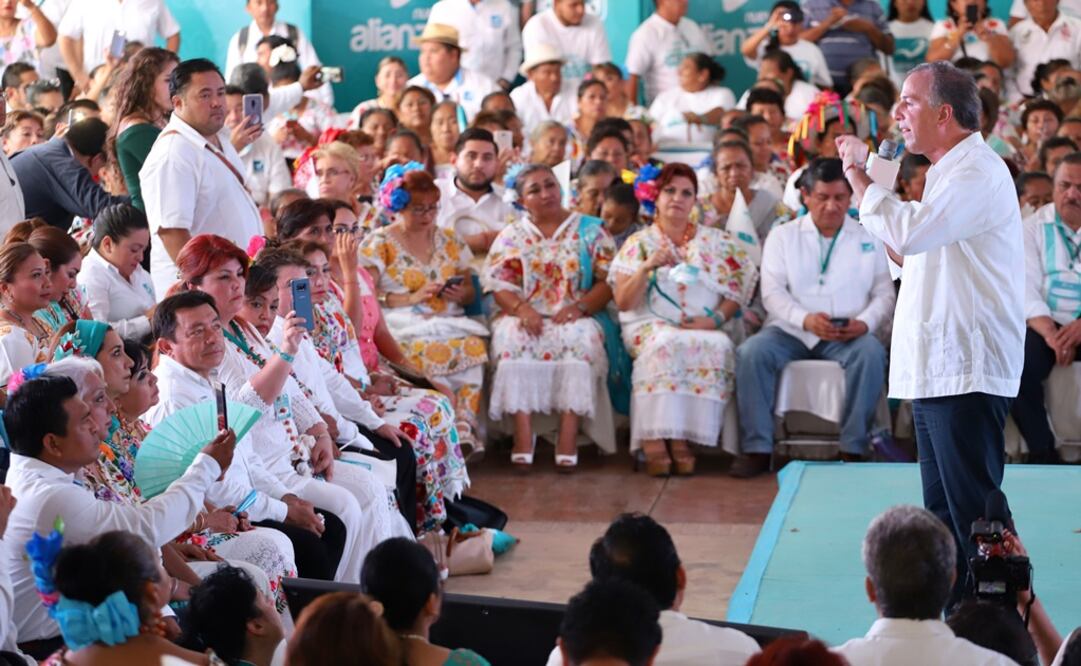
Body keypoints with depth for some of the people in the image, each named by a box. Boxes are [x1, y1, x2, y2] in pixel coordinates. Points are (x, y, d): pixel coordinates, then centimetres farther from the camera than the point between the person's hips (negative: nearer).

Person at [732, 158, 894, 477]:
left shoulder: (869, 238, 15)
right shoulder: (782, 236, 13)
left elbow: (885, 294, 8)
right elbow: (772, 292, 1)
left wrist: (866, 322, -15)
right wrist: (806, 319, -18)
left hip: (848, 334, 0)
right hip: (791, 331, 0)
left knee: (871, 353, -34)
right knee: (751, 352, -29)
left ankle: (853, 448, -28)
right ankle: (757, 448, -24)